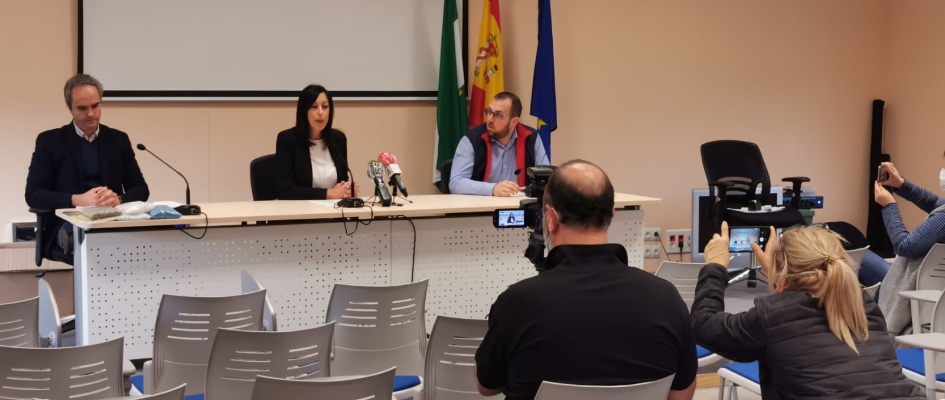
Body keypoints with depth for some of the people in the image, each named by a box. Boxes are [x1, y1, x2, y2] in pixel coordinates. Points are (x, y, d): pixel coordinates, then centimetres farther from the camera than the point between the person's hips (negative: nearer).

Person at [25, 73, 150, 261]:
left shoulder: (119, 139, 15)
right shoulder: (49, 141, 7)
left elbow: (141, 190, 11)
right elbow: (33, 194, -1)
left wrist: (118, 199, -13)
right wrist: (77, 200, -18)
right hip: (68, 224, -3)